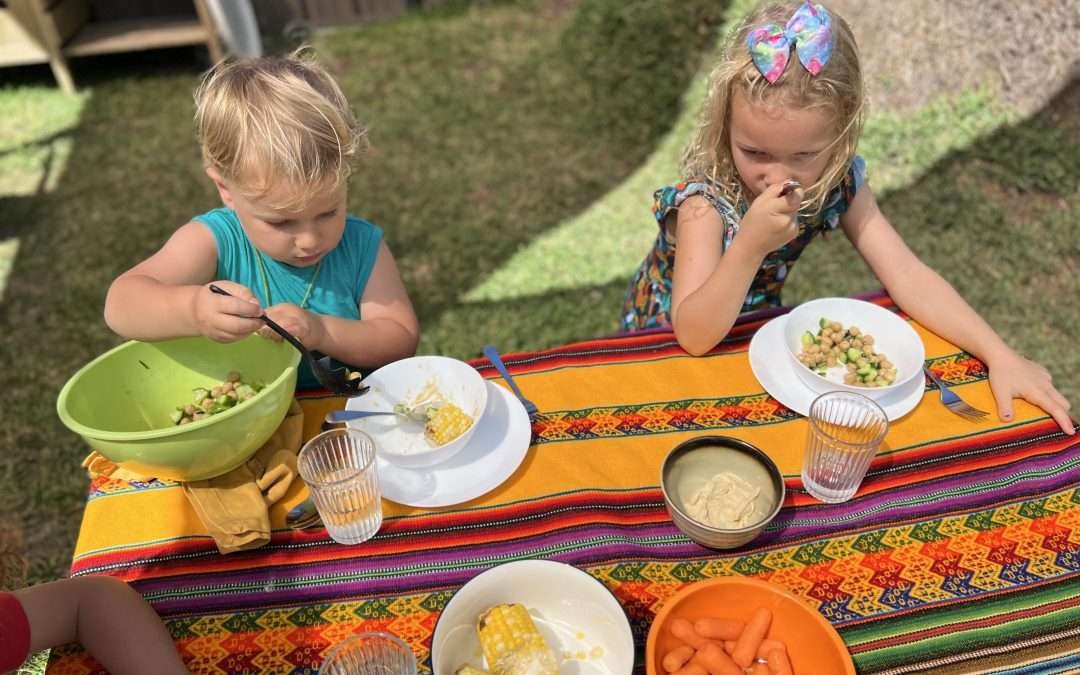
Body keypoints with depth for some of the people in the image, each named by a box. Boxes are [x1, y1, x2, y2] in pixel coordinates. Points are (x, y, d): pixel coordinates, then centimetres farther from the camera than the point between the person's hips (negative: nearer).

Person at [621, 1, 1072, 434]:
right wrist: (751, 245, -45)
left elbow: (907, 275, -15)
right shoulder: (705, 201, -30)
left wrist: (999, 355, -23)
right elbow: (695, 337, -33)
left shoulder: (838, 182, -16)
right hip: (666, 341, -4)